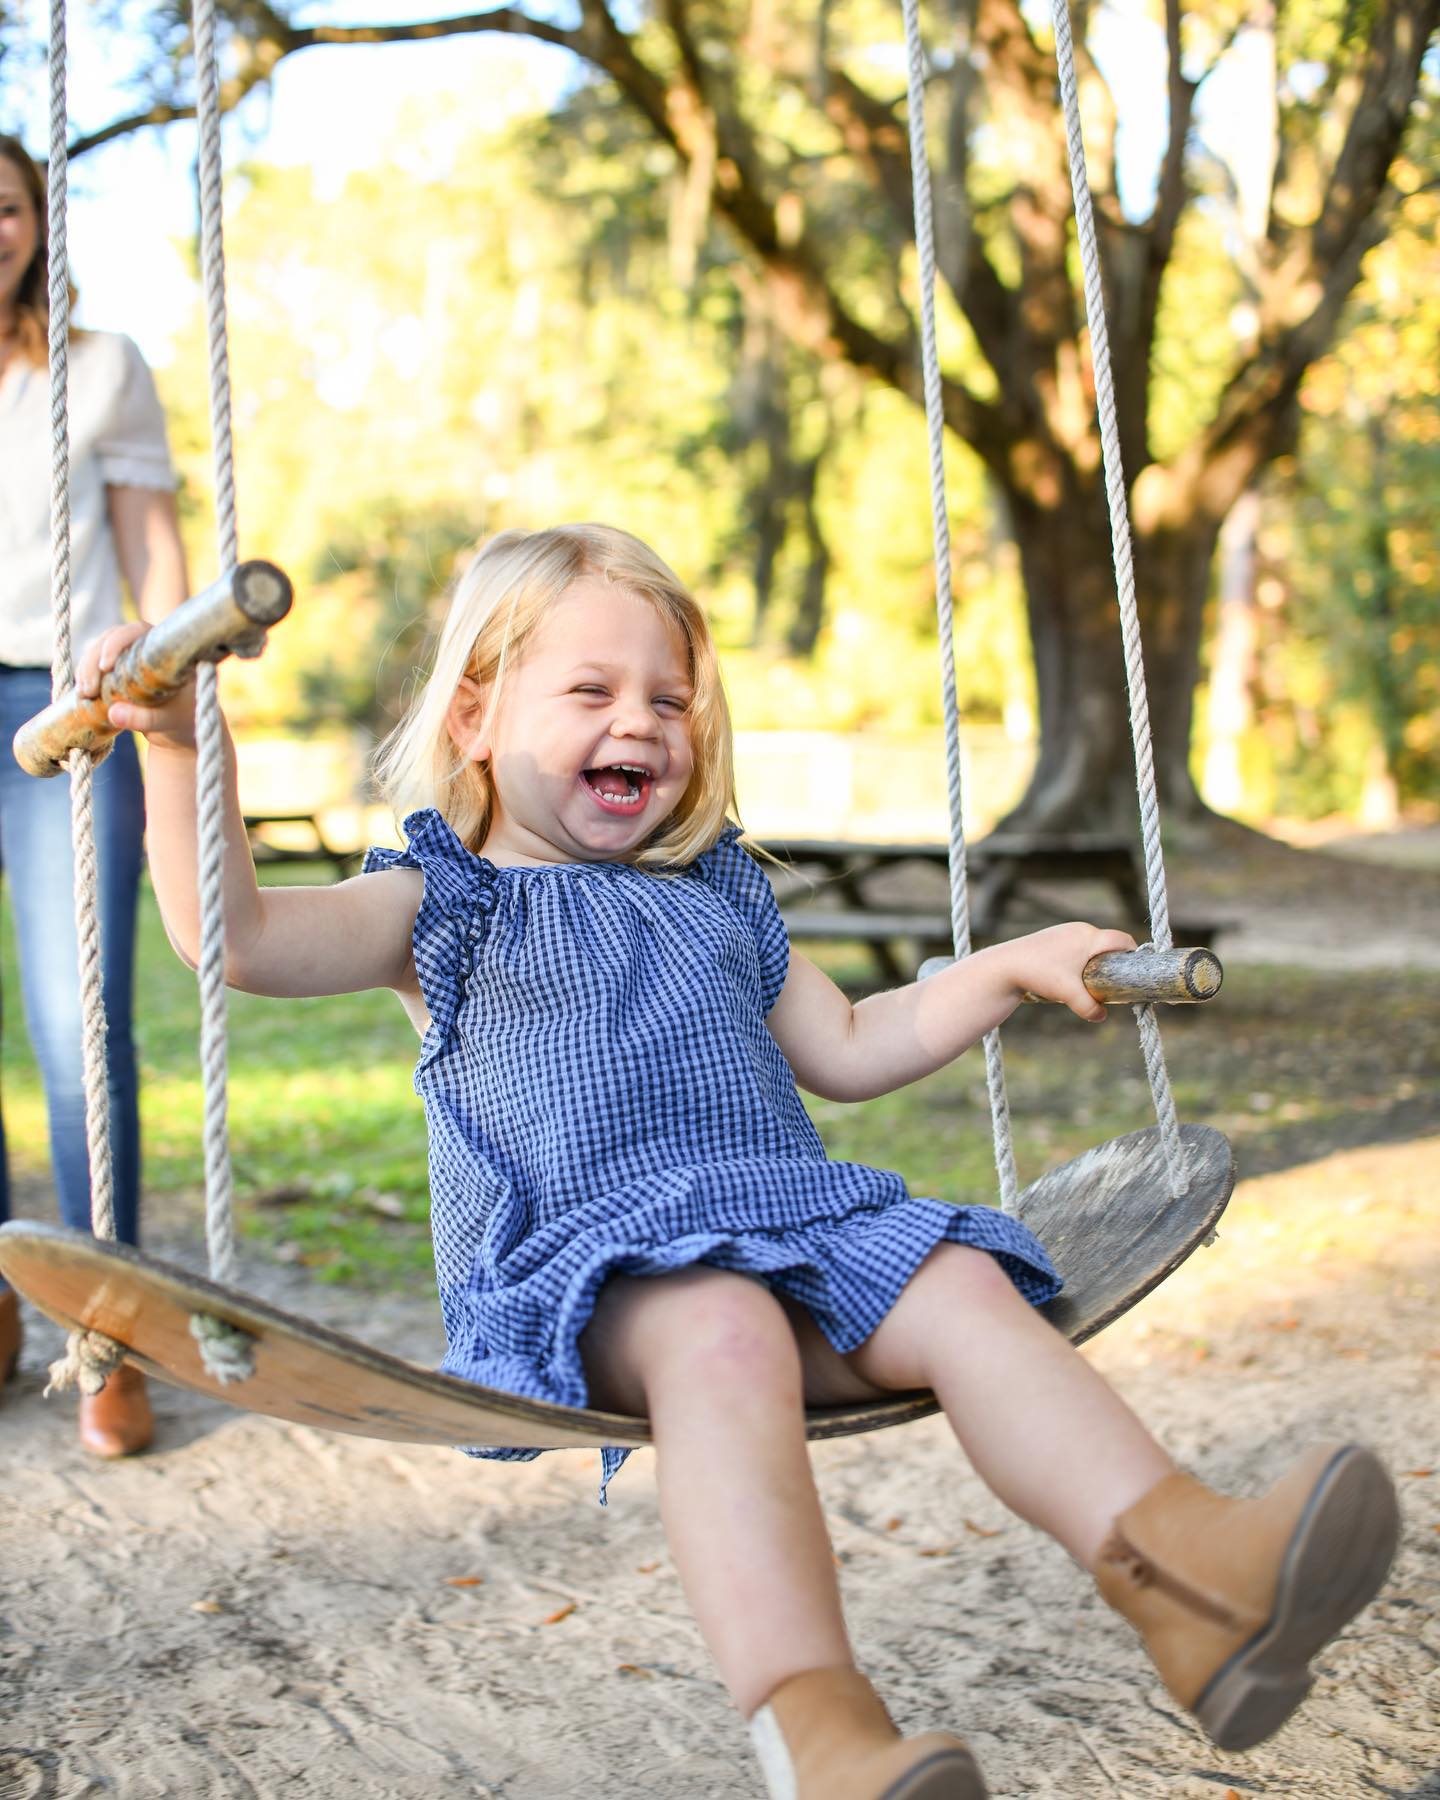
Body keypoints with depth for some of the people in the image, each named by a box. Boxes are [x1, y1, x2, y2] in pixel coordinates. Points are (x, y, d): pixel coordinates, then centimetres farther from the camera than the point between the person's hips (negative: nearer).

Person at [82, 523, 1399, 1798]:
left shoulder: (718, 899, 29)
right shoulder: (448, 907, 12)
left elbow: (845, 1053, 37)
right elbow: (240, 937, -4)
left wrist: (1007, 968, 31)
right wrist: (180, 749, -18)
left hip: (792, 1226, 5)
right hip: (580, 1258, -5)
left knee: (961, 1286, -24)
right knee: (720, 1328, -38)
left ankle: (1183, 1570, -42)